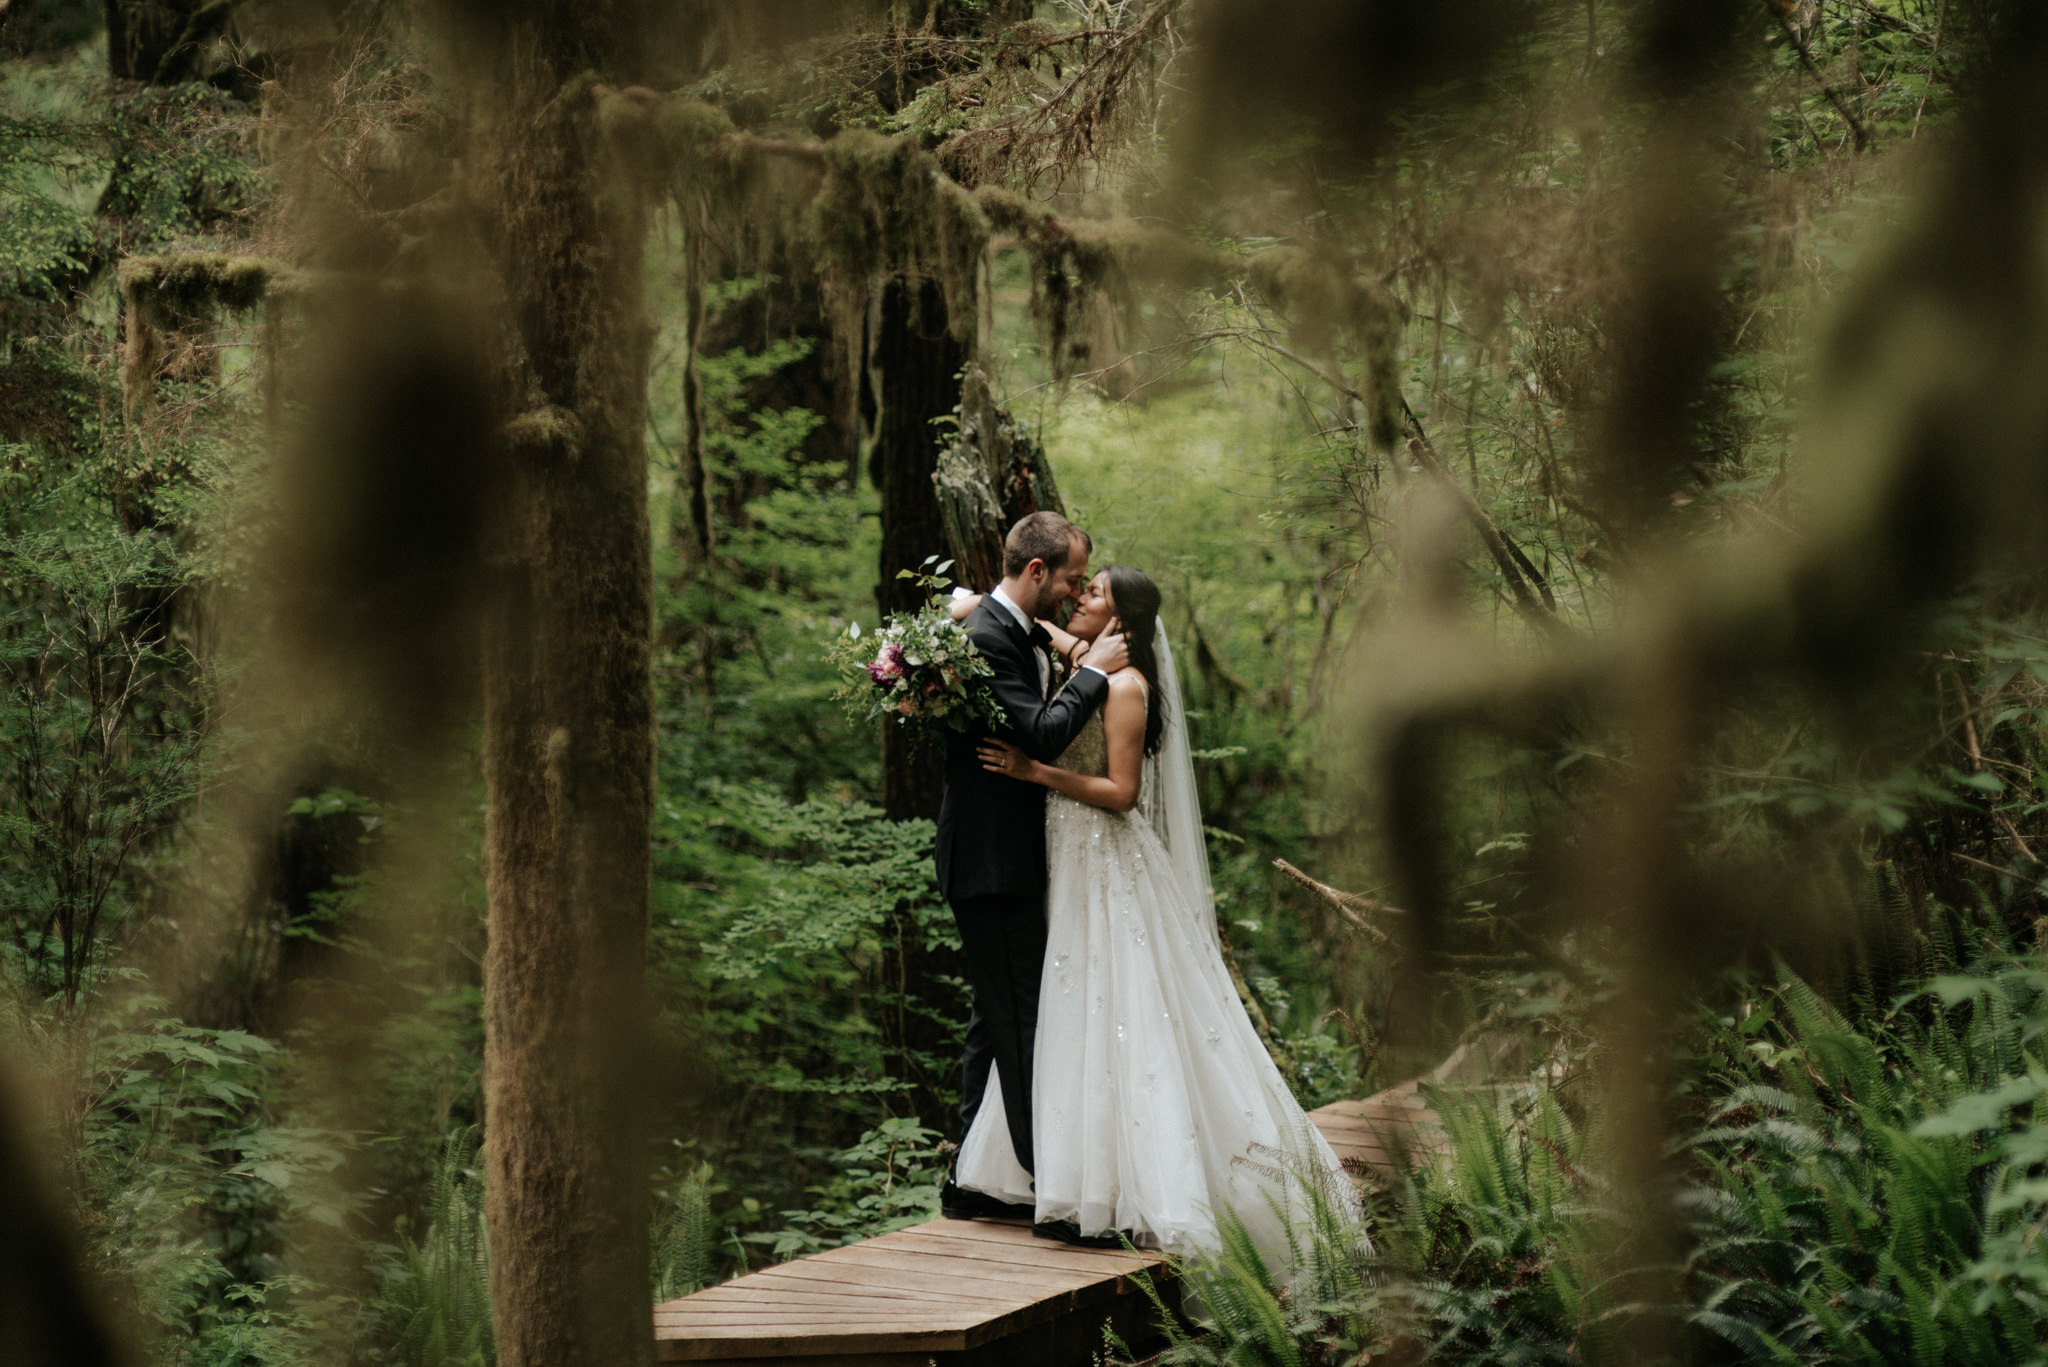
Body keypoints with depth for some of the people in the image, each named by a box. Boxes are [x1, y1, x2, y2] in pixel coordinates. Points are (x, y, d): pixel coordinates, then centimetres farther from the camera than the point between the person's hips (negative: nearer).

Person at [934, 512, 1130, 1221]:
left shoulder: (1021, 632, 14)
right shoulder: (986, 637, -18)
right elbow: (1042, 735, -25)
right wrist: (1093, 672, -16)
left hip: (1006, 860, 11)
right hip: (991, 863, -11)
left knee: (996, 1022, 15)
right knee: (1019, 1024, -8)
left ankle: (971, 1183, 21)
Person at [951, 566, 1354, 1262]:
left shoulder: (1125, 686, -14)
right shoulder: (1082, 672, 12)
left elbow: (1120, 791, -18)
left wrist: (1034, 771, -20)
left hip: (1111, 872, -9)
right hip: (1075, 866, 9)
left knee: (1112, 1019, -7)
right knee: (1083, 1018, 11)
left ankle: (1114, 1200, -4)